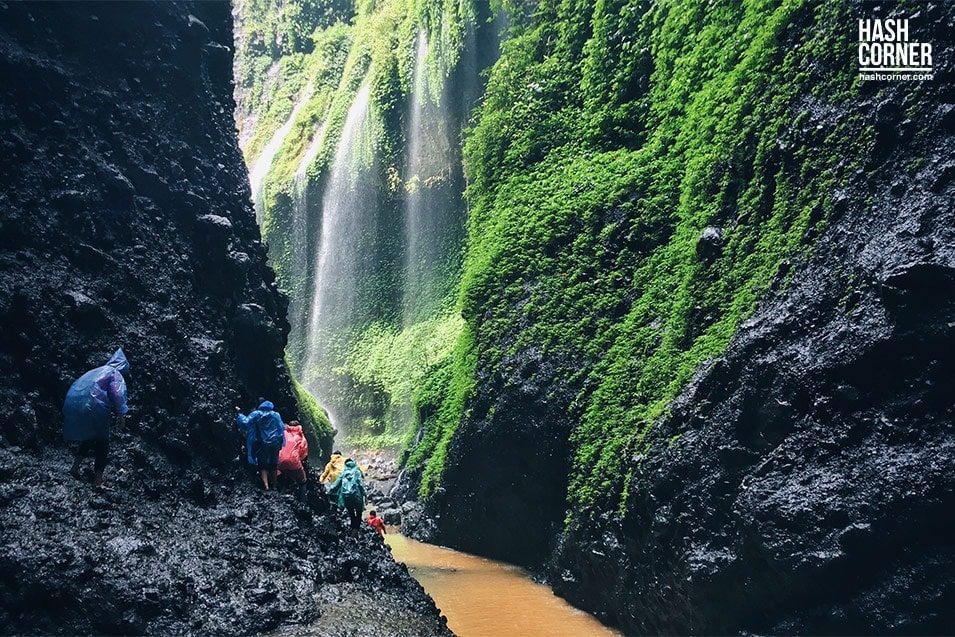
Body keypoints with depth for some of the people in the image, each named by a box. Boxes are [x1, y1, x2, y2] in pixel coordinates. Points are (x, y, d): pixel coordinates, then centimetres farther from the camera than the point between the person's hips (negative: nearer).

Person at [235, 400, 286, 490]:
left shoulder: (256, 414, -2)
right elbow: (282, 428, 3)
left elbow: (245, 423, -7)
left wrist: (239, 414, 6)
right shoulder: (276, 415, 1)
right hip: (274, 445, 1)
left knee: (263, 466, 2)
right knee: (273, 466, 12)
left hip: (261, 445, -1)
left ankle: (266, 485, -14)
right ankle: (273, 486, 16)